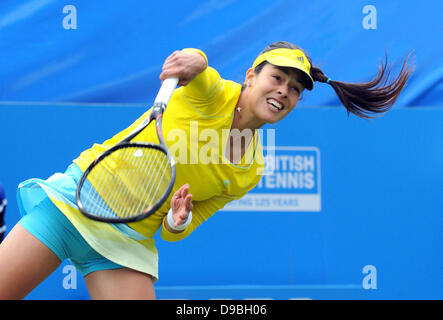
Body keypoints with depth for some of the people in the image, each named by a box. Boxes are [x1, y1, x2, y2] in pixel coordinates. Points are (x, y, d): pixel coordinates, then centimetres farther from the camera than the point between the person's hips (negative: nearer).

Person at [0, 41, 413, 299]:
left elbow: (174, 231, 6)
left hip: (130, 242, 4)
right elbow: (194, 73, -32)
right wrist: (194, 60, -55)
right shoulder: (213, 94, -7)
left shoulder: (250, 172, 4)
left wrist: (177, 221, -17)